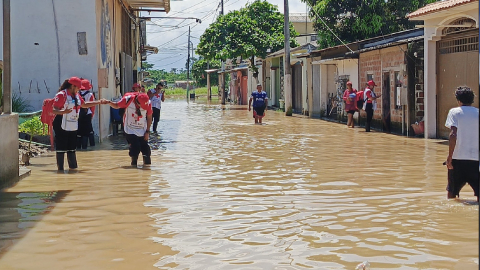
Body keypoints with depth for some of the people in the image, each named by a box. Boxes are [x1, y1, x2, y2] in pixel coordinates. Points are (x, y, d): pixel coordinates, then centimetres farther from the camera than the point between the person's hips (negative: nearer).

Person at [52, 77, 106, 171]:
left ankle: (73, 166, 21)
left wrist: (99, 102, 24)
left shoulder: (76, 95, 13)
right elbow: (54, 110, -20)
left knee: (72, 148, 13)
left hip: (73, 127, 8)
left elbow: (84, 105, 27)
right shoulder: (61, 95, -14)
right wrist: (63, 112, -39)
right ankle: (60, 168, 2)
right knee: (61, 148, -3)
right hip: (62, 127, -8)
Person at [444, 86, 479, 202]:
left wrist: (449, 156, -10)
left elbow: (453, 135, -12)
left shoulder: (454, 112, 0)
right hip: (476, 159, 2)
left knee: (451, 192, 13)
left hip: (458, 159, -2)